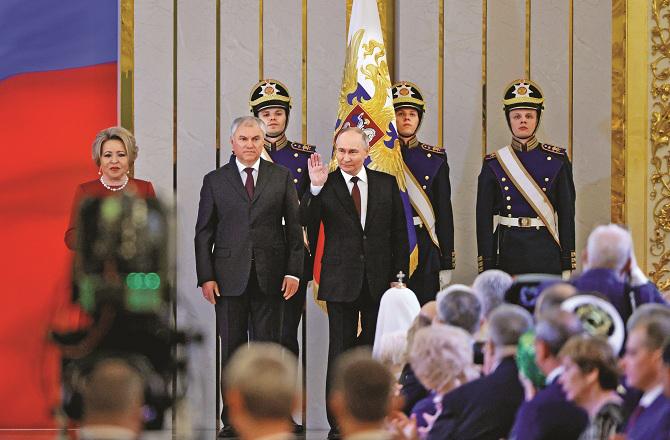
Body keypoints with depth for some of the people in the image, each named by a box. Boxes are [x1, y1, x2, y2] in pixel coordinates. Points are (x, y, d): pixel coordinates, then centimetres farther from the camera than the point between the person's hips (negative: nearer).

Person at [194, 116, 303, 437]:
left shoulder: (281, 178, 7)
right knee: (232, 350, 3)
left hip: (270, 276, 0)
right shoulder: (215, 181, 6)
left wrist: (293, 271, -2)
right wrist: (205, 277, -3)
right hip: (229, 277, 0)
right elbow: (203, 233, 5)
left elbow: (294, 227, 7)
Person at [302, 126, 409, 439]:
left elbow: (399, 233, 7)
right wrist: (315, 187, -27)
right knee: (340, 351, 0)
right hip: (341, 280, -2)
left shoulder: (386, 184, 5)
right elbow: (306, 220, -14)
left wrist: (400, 275, 2)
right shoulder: (326, 184, -1)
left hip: (379, 280, 2)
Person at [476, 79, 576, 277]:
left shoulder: (557, 160, 3)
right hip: (507, 251, 0)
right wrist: (486, 270, -3)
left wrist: (567, 267, -2)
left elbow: (567, 214, 3)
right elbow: (484, 218, 3)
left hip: (546, 252, 0)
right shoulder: (493, 164, 4)